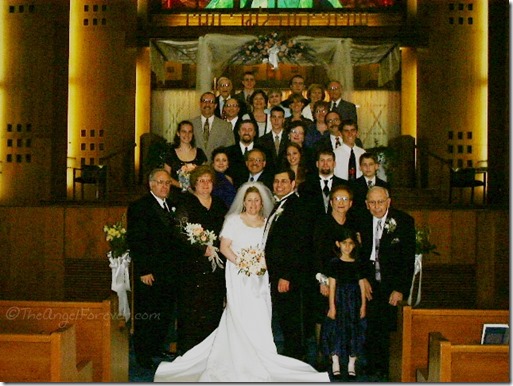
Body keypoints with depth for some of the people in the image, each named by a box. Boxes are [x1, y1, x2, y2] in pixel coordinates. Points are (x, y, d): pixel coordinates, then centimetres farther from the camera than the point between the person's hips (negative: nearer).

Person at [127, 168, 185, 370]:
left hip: (170, 273, 7)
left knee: (166, 314, 14)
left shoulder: (172, 206, 14)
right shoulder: (139, 206, -9)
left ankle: (157, 349, 29)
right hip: (150, 274, -7)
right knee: (145, 316, 3)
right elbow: (135, 241, -14)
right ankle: (143, 356, 16)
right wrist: (144, 271, -17)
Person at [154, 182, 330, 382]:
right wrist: (239, 262, -16)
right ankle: (241, 366, 1)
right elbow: (224, 247, -3)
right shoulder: (234, 220, 3)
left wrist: (264, 262, -7)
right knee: (240, 318, -7)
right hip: (238, 276, -3)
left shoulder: (267, 223, 12)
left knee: (259, 318, -2)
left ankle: (256, 363, 8)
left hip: (259, 277, 3)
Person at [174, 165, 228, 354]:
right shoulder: (186, 204, 0)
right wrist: (203, 249, -14)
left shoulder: (220, 205, 16)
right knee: (192, 308, -4)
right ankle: (189, 350, 4)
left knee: (214, 308, 5)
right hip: (194, 265, -5)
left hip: (216, 266, 5)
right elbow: (182, 234, -9)